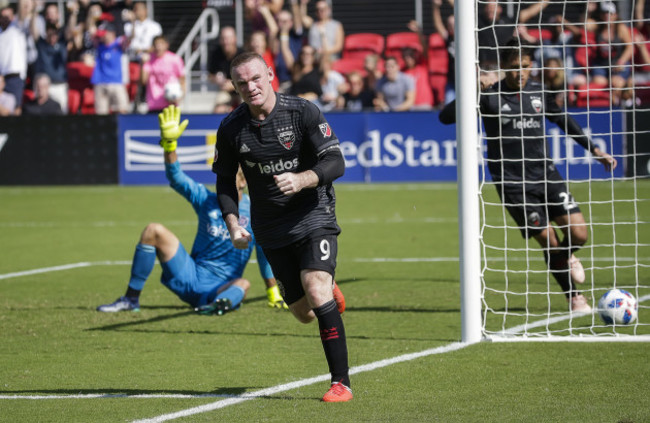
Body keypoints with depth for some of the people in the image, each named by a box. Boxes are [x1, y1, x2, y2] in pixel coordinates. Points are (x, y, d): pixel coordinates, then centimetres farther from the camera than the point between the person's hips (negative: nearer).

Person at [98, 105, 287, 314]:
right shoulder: (207, 200, 8)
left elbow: (264, 253, 5)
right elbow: (176, 178, -3)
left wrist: (274, 294, 6)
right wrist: (169, 143, -18)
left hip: (221, 288, -3)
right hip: (191, 278, 3)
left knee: (243, 284, -38)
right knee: (153, 231, -13)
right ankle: (131, 300, -12)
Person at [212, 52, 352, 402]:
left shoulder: (303, 112, -12)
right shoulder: (231, 129, -2)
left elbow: (335, 162, -14)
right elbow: (225, 181, 10)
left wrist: (301, 180, -32)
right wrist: (232, 223, -4)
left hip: (314, 216, -4)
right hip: (271, 230, 4)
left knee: (316, 291, -24)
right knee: (304, 313, 5)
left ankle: (341, 382, -18)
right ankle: (330, 293, 45)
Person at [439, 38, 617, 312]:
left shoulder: (539, 93, 6)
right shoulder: (490, 97, -8)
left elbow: (563, 120, 22)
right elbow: (446, 117, -14)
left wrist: (593, 149, 22)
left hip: (545, 174, 4)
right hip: (512, 183, -4)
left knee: (578, 234, -8)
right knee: (549, 241, -8)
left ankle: (568, 257, 29)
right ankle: (574, 297, 11)